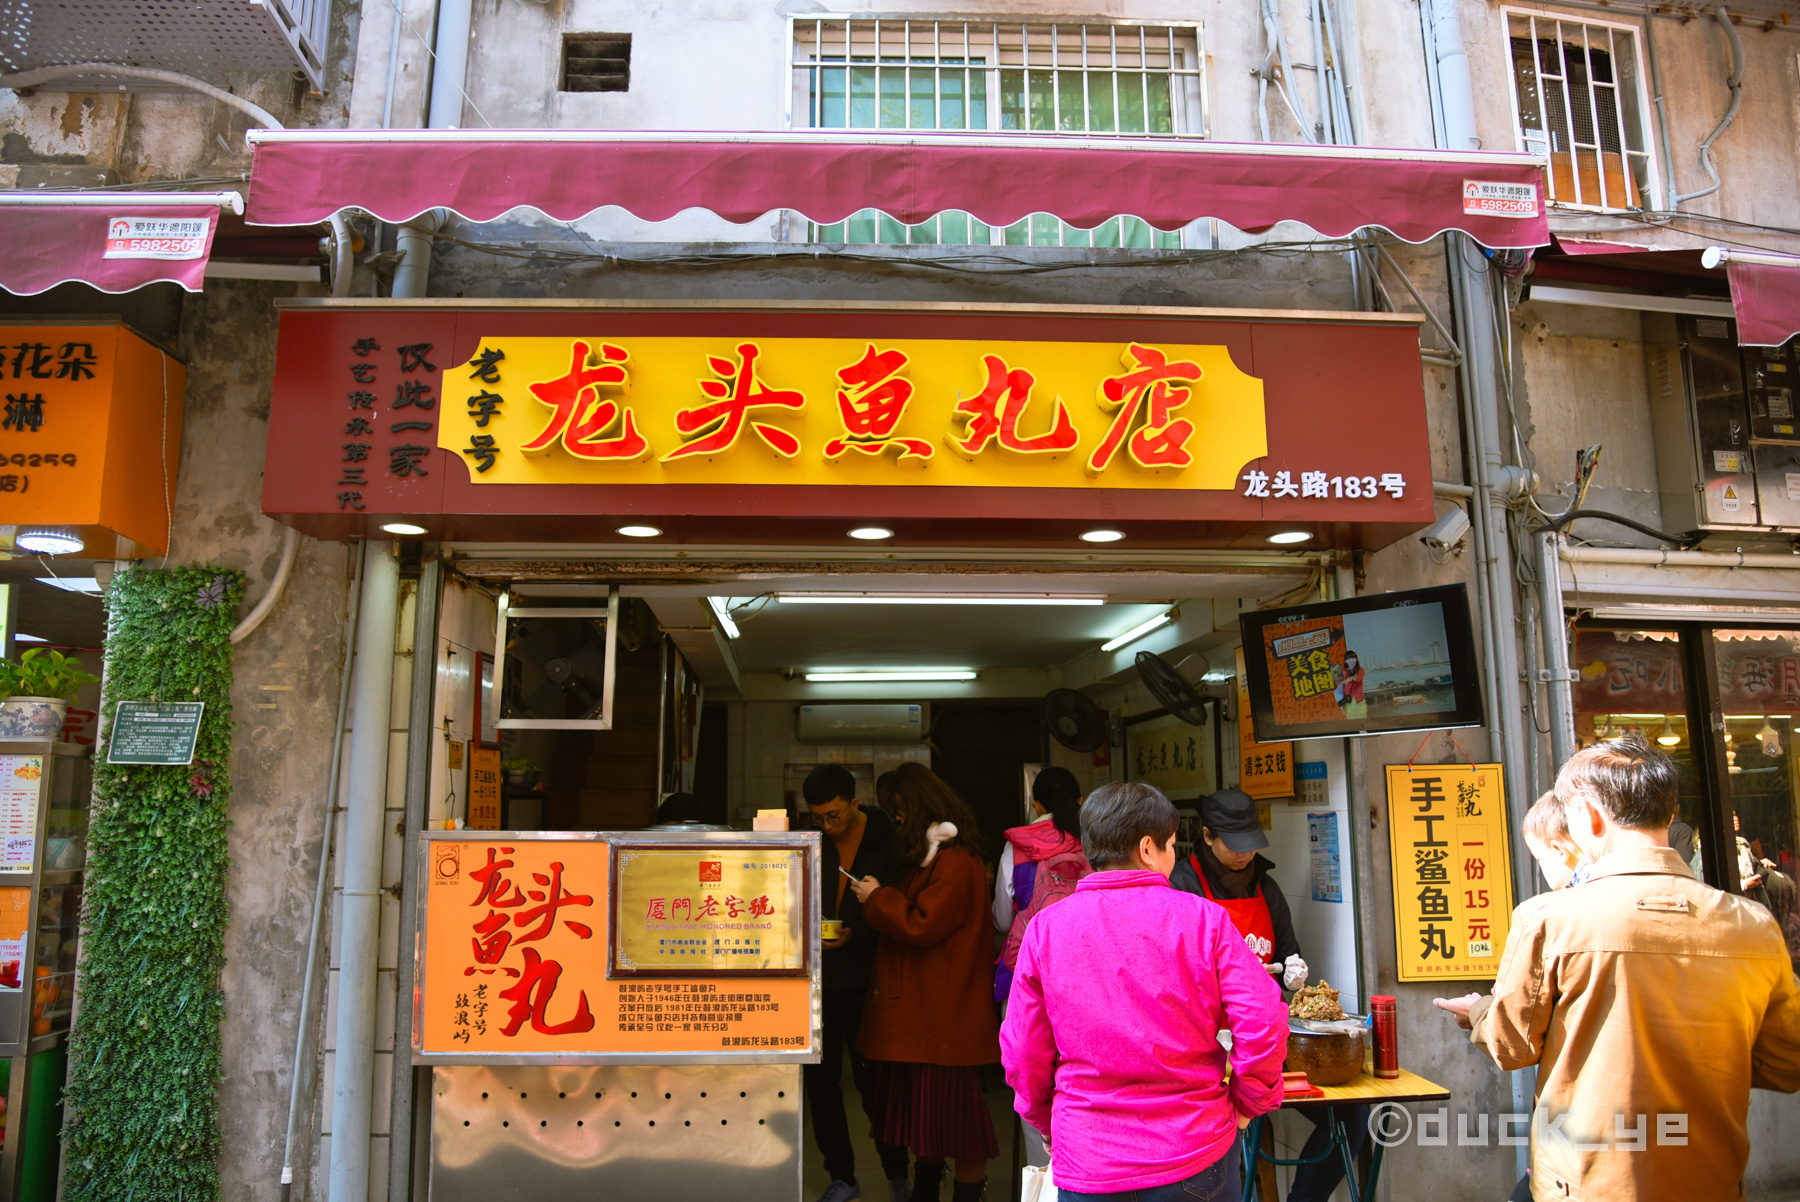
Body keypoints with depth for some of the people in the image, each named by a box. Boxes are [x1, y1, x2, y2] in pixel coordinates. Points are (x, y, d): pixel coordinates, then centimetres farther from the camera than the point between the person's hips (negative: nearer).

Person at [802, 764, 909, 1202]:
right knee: (819, 1078, 9)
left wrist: (855, 934, -18)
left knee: (873, 1082, 0)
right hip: (815, 979, 4)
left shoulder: (888, 841, -7)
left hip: (863, 980, -4)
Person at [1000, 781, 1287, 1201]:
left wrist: (1046, 1124, 14)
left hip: (1087, 1166, 1)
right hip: (1197, 1157, 0)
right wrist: (1246, 1103, 4)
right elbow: (1263, 1024, -13)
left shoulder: (1046, 928, -6)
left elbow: (1023, 1053, -3)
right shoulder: (1203, 919, -9)